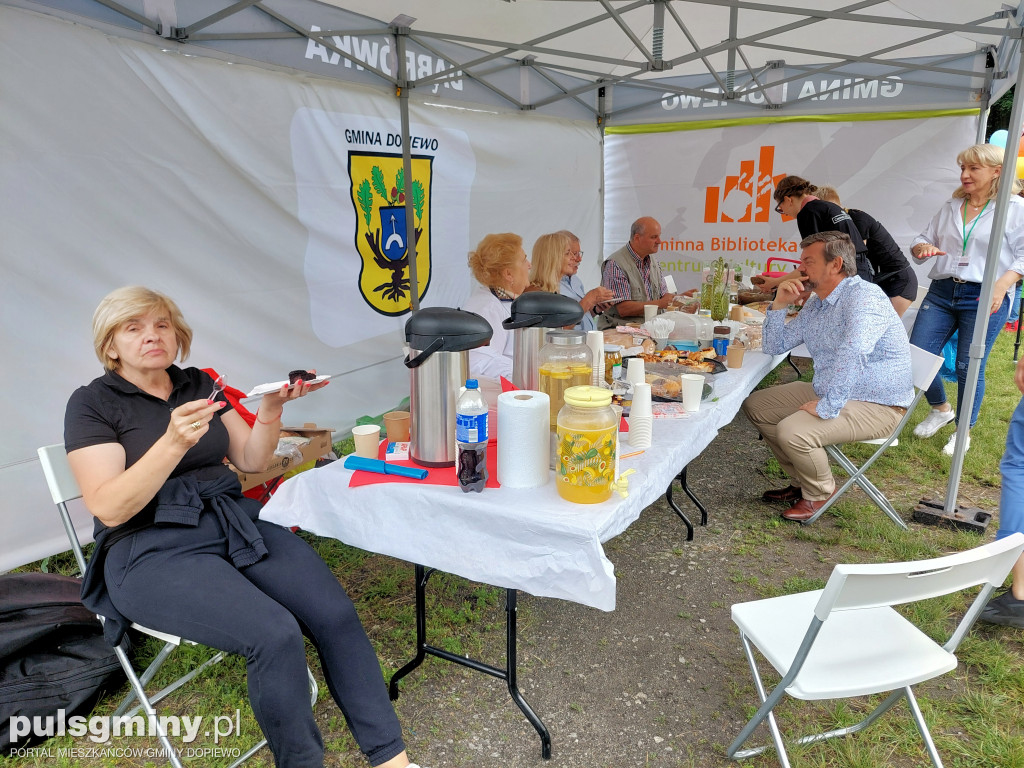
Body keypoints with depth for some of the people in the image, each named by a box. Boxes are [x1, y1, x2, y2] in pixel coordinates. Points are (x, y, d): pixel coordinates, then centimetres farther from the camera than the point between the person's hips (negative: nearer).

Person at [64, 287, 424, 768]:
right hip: (151, 552, -4)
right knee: (275, 635, -28)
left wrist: (271, 409, -7)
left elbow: (251, 462, 11)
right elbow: (110, 508, -12)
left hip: (235, 523, 5)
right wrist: (174, 442, -25)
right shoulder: (92, 404, 0)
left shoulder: (199, 384, 12)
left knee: (334, 613, -17)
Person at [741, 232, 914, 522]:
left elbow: (852, 355, -37)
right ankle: (803, 481, 19)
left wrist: (826, 408, -35)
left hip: (877, 405, -10)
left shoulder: (864, 298, -21)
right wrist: (780, 304, 1)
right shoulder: (815, 304, 10)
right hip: (827, 391, 10)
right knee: (755, 406, 7)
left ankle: (819, 493, 3)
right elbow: (774, 347, 14)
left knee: (792, 432, -29)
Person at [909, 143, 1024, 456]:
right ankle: (940, 409, 27)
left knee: (968, 367, -1)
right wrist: (921, 247, -4)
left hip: (984, 298, -5)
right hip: (941, 292, 5)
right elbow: (923, 239, 20)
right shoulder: (951, 208, 14)